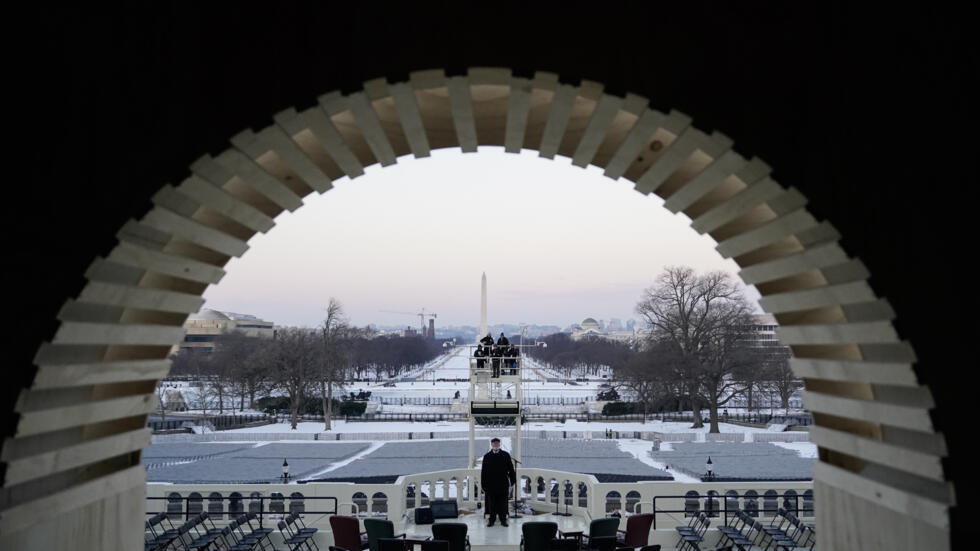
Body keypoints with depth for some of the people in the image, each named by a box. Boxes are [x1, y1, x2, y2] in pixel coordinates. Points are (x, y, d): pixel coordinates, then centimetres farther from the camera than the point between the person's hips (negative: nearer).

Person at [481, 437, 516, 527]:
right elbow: (483, 471, 5)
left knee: (503, 503, 3)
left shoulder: (506, 455, 4)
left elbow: (511, 469, 6)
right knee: (491, 503, 5)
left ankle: (503, 520, 11)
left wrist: (512, 481, 0)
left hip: (503, 484, 0)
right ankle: (491, 520, 13)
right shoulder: (487, 456, 5)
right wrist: (483, 484, 0)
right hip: (490, 485, 0)